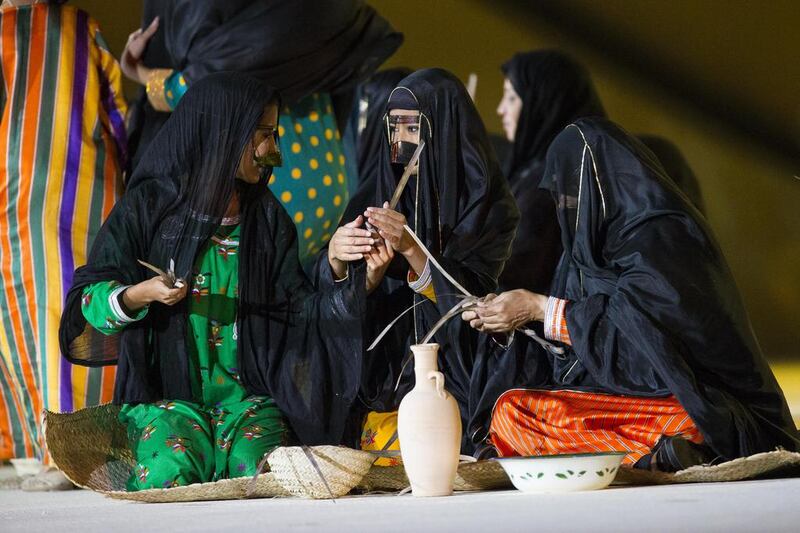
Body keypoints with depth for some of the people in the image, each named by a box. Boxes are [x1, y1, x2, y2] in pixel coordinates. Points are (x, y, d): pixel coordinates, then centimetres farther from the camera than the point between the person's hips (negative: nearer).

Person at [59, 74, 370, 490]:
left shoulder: (267, 218, 12)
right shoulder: (149, 206, 1)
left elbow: (296, 311, 6)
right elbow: (89, 297, 0)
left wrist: (360, 282, -8)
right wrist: (140, 295, -20)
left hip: (247, 392, 2)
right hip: (163, 389, -2)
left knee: (259, 473, -28)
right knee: (175, 472, -30)